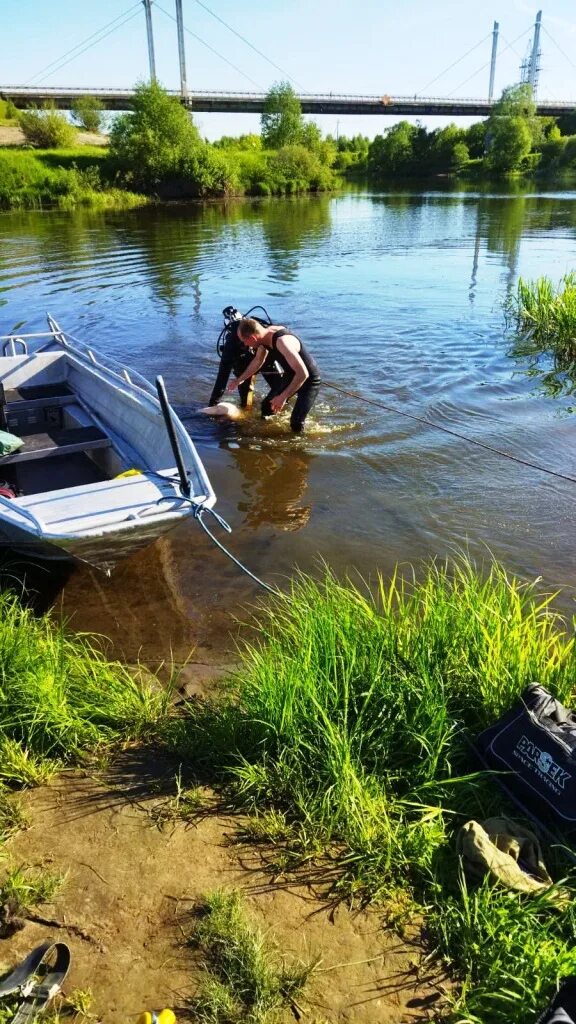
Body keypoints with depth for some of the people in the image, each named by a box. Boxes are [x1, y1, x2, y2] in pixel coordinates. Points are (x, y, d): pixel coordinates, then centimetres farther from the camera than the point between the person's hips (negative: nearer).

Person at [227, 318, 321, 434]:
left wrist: (283, 397, -33)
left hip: (308, 380, -8)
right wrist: (239, 380, 17)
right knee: (267, 406, 9)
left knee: (296, 423, -18)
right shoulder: (265, 334, -10)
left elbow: (303, 374, -39)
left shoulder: (283, 342, -37)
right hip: (290, 375, 8)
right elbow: (258, 360, 11)